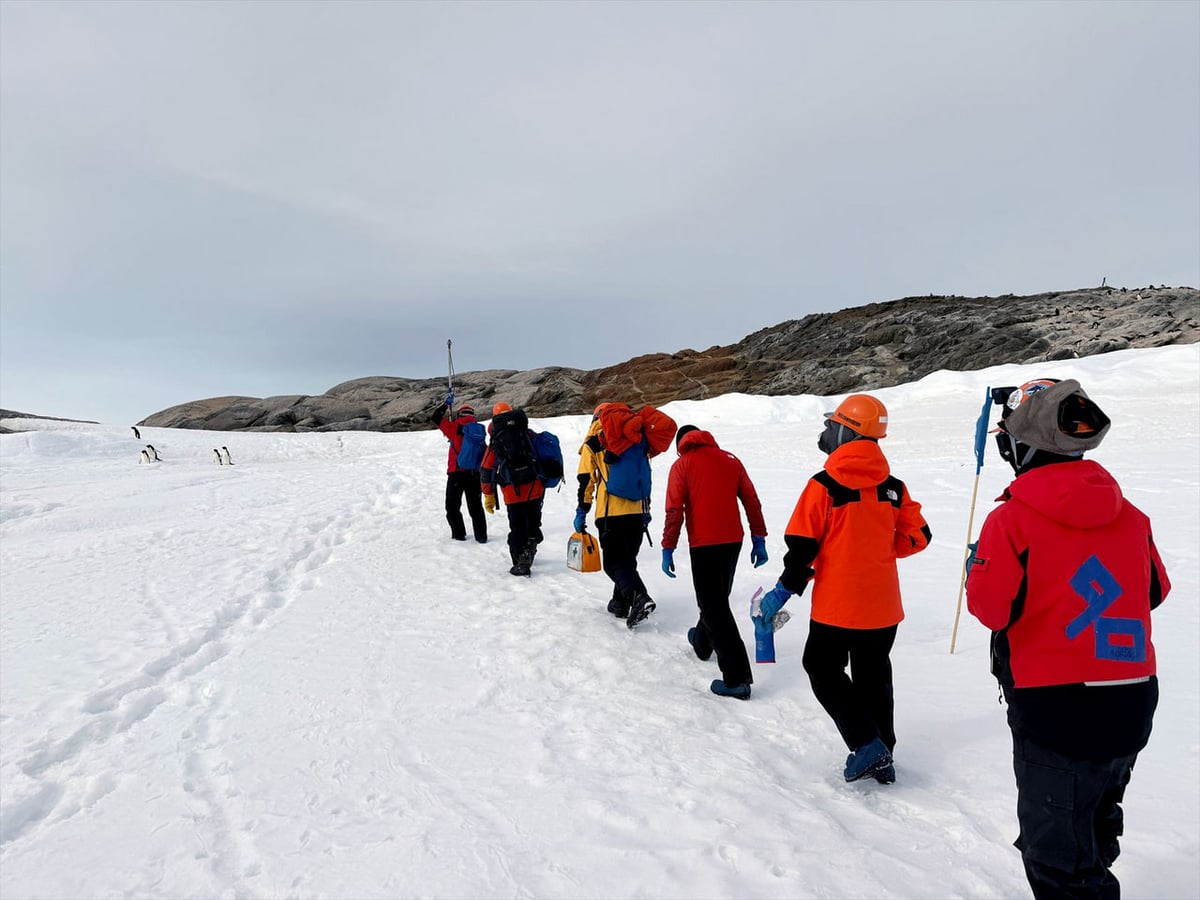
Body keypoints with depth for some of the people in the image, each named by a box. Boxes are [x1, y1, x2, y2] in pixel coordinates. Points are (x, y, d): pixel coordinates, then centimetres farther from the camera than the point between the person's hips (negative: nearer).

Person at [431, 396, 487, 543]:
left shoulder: (455, 427, -7)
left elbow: (436, 417, -1)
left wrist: (447, 404, 10)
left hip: (457, 473, -4)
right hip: (475, 474, 4)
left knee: (452, 506, 10)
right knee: (475, 506, 12)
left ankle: (459, 534, 7)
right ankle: (481, 535, 7)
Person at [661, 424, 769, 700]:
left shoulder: (682, 465, -3)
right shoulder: (730, 460, 8)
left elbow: (674, 511, -10)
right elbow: (751, 500, 6)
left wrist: (668, 549, -6)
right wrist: (759, 539, 10)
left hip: (703, 544, -5)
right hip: (733, 540, 5)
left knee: (714, 607, -3)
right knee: (718, 597, 24)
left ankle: (737, 678, -10)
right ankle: (702, 642, 48)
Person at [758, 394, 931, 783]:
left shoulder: (824, 485, -15)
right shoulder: (893, 487, 1)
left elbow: (802, 545, -15)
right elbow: (917, 535, 6)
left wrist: (784, 590, -5)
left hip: (836, 606, -5)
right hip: (883, 605, 5)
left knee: (824, 671, 12)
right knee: (874, 677, 19)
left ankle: (866, 745, 2)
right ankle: (881, 757, 26)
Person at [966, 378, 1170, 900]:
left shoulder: (1012, 519, -17)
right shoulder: (1129, 515, 3)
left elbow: (990, 607, -16)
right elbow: (1155, 590, 14)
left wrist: (977, 566, 3)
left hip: (1056, 707, -7)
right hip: (1132, 705, 7)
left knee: (1056, 851, 10)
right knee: (1094, 830, 28)